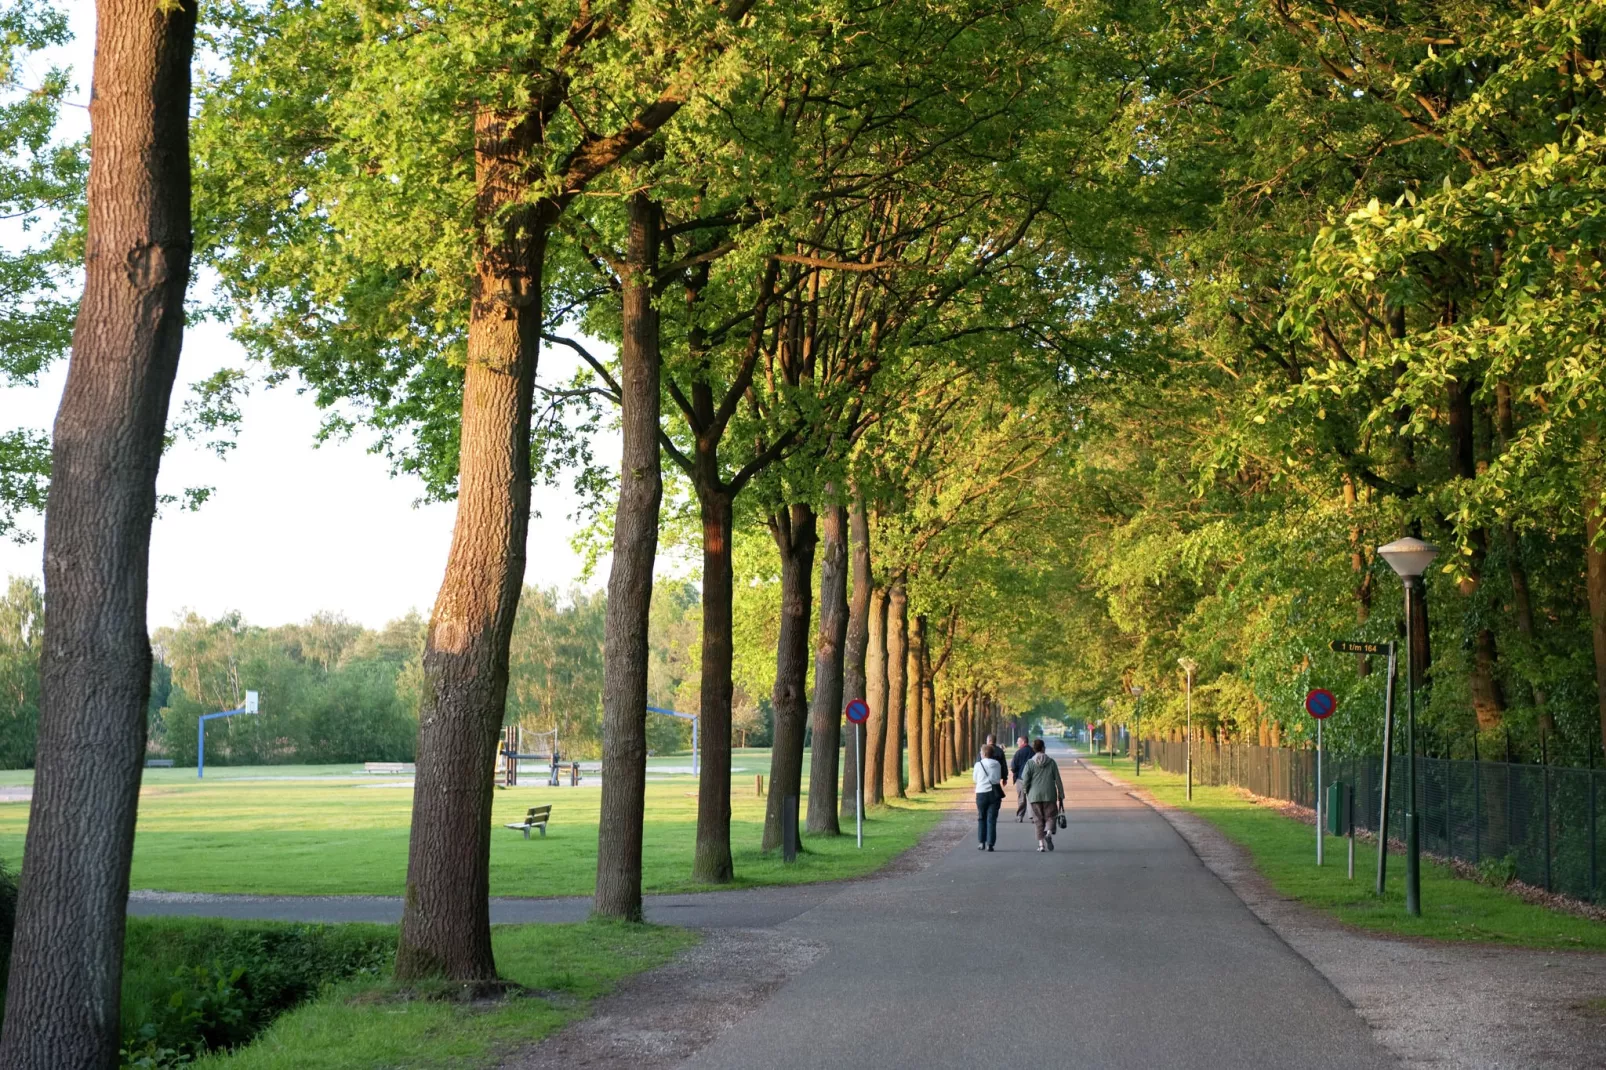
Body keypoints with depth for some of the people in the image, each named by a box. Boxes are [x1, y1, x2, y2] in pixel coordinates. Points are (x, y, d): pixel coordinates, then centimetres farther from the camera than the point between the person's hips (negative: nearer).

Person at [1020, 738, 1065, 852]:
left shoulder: (1030, 763, -2)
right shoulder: (1051, 762, 2)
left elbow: (1025, 781, -6)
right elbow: (1058, 781, 2)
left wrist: (1026, 792, 14)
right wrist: (1061, 797, 8)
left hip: (1035, 795, 0)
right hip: (1049, 795, 0)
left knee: (1038, 820, 7)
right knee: (1050, 817, 9)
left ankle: (1041, 844, 1)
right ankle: (1049, 832, -21)